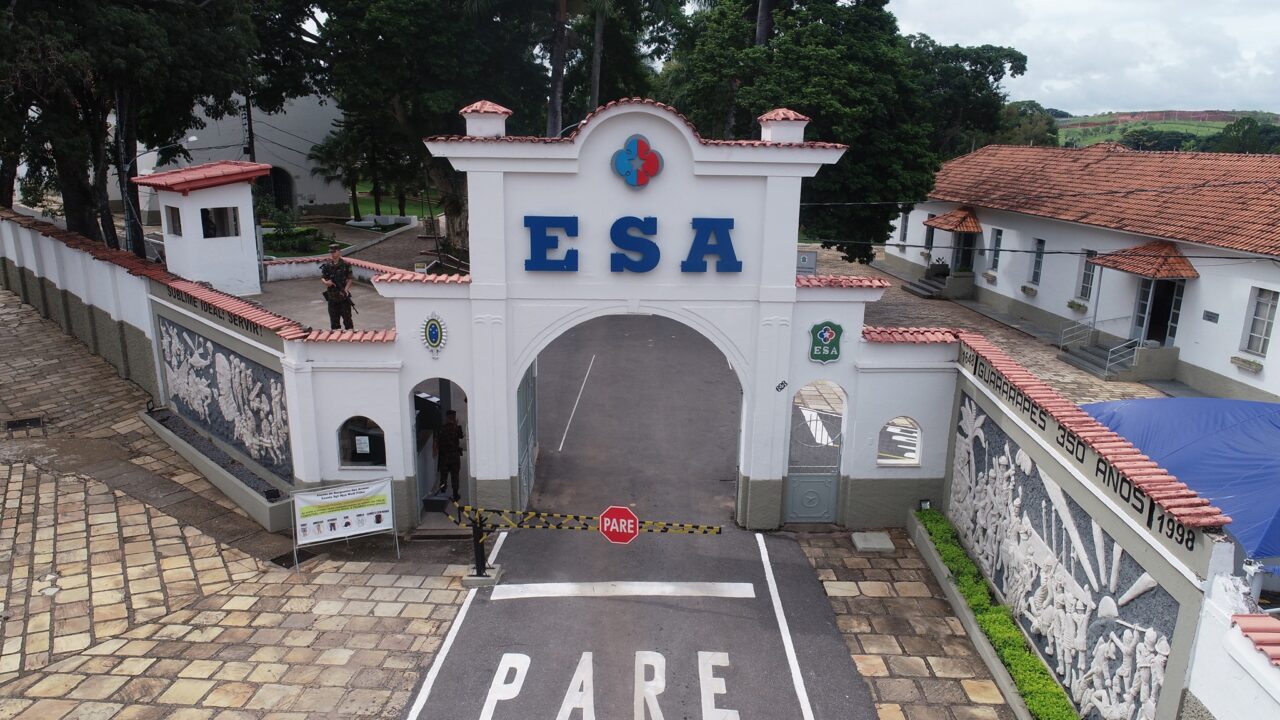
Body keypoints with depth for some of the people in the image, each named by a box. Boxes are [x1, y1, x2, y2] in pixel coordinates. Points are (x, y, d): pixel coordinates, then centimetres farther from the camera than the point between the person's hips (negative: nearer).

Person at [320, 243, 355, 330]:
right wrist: (326, 282, -13)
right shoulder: (327, 266, 5)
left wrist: (346, 289, -18)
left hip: (343, 295, -3)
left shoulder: (346, 265, -4)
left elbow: (350, 279, -3)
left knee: (347, 317, 0)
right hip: (332, 296, 3)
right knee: (333, 318, 9)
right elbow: (322, 278, 10)